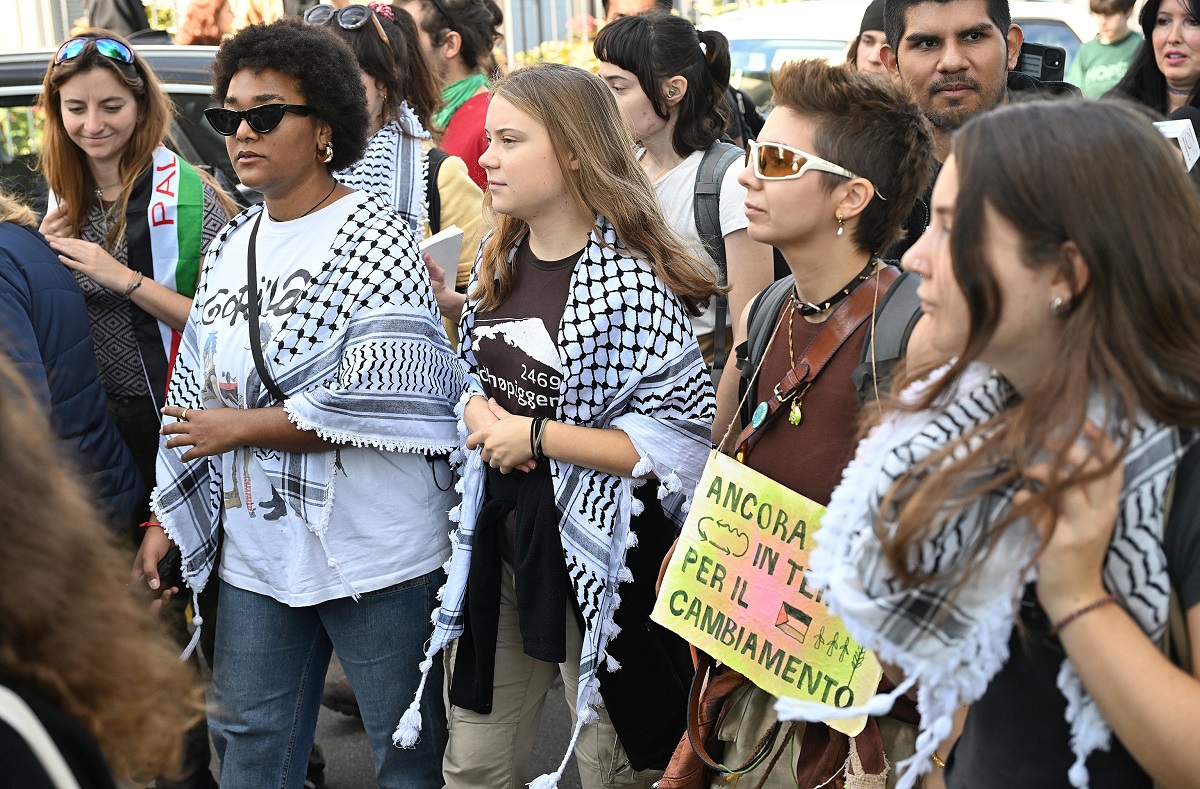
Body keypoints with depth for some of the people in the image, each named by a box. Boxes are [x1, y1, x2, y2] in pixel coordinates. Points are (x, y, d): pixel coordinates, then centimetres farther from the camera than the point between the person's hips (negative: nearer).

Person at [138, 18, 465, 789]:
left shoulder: (372, 232, -10)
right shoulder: (231, 245, 11)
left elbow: (388, 394, -20)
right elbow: (198, 388, 17)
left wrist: (242, 427, -13)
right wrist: (170, 514, 14)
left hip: (374, 544, -7)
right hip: (258, 544, 7)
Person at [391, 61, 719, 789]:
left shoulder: (631, 284, -19)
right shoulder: (500, 264, 5)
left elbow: (683, 441, -22)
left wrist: (536, 436, -19)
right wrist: (477, 412, -5)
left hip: (599, 551, -7)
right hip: (500, 537, 7)